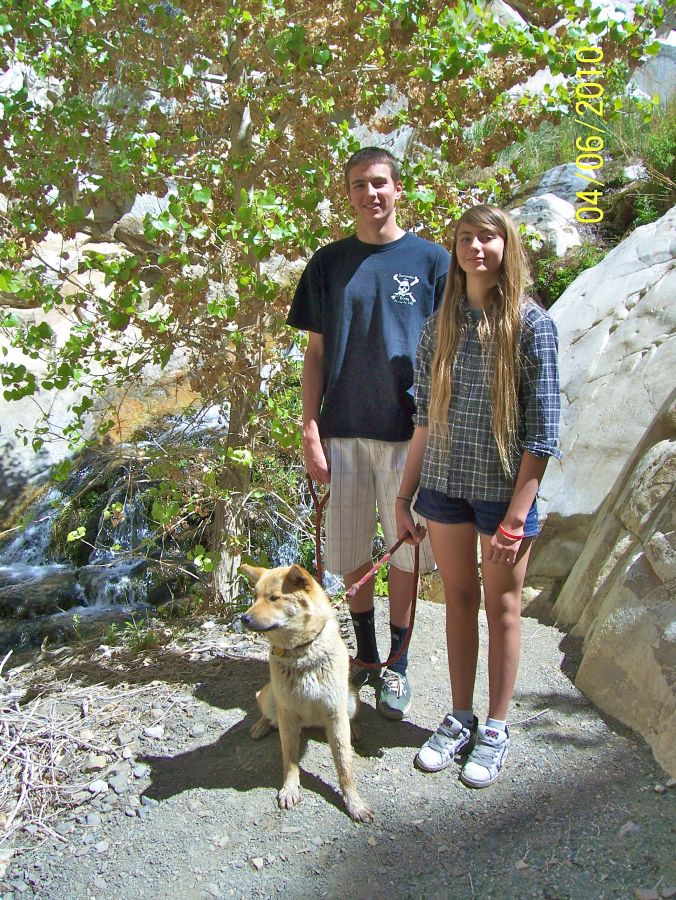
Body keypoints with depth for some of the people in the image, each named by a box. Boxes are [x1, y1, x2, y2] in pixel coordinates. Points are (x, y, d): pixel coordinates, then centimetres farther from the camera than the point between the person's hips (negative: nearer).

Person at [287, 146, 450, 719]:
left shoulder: (432, 260, 2)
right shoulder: (328, 262, 7)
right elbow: (316, 352, 6)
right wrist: (310, 431, -1)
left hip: (409, 432, -1)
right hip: (343, 432, 2)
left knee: (404, 552, 7)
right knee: (353, 553, 11)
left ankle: (397, 666, 24)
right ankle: (365, 655, 31)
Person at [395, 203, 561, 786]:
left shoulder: (530, 323, -9)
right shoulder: (441, 325, 4)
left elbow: (542, 430, -11)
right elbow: (425, 420, 7)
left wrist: (515, 516, -14)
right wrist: (405, 496, 5)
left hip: (505, 488, -4)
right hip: (444, 484, 4)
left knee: (502, 606, 10)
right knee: (459, 598, 15)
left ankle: (497, 729, 27)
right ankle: (460, 718, 31)